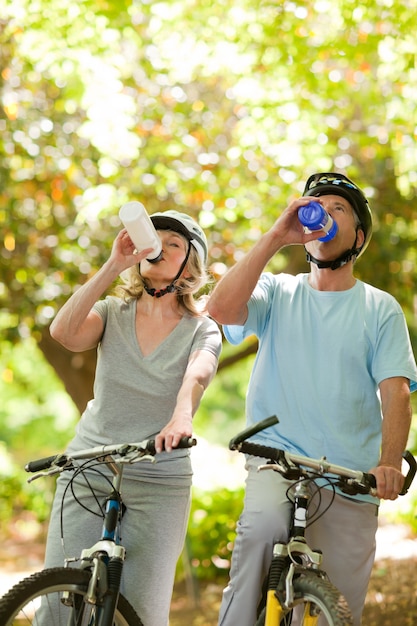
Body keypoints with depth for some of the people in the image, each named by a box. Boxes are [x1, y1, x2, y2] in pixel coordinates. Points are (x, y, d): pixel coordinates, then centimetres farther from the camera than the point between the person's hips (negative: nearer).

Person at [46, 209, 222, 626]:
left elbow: (198, 373, -23)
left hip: (159, 485, -1)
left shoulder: (201, 330, 0)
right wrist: (113, 265, -19)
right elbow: (64, 333, -16)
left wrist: (182, 415, -45)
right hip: (88, 471, 1)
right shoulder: (113, 312, 5)